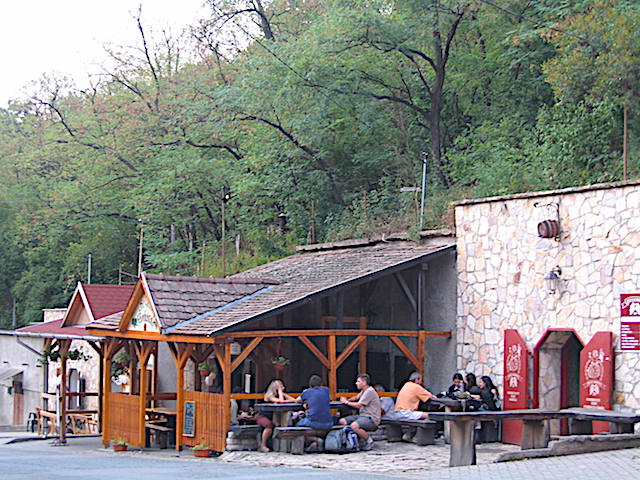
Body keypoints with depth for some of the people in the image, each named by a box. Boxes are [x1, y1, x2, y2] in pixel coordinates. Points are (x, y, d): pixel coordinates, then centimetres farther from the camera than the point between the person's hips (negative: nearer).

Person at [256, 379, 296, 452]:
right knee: (269, 424, -39)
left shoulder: (281, 394, 8)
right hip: (262, 417, -7)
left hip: (273, 417, 7)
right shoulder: (269, 395, -13)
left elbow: (294, 400, -1)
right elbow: (281, 401, -27)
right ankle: (262, 446, -27)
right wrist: (279, 390, -16)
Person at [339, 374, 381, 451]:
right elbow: (356, 397, 38)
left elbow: (358, 405, -18)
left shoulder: (370, 391, -14)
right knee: (342, 421, -4)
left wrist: (346, 402, -4)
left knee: (354, 426, -37)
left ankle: (369, 441, -14)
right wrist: (347, 399, 17)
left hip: (371, 419, -10)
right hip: (362, 416, 10)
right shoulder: (363, 391, 18)